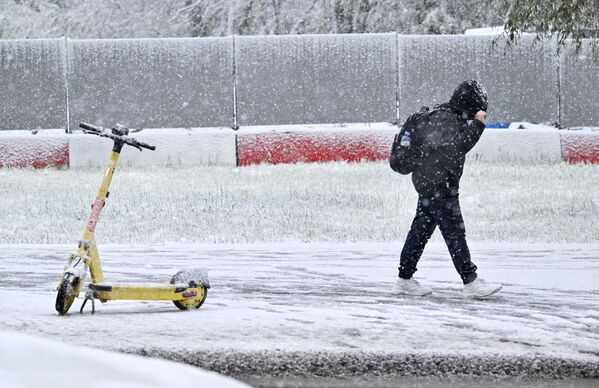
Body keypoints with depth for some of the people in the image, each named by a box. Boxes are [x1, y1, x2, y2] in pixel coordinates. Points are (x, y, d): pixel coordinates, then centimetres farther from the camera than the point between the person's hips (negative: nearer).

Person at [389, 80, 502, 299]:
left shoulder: (448, 116, 14)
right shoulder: (444, 119, -18)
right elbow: (455, 148, -26)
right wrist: (476, 125, -26)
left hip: (427, 183, 11)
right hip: (437, 185, -11)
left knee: (421, 229, 12)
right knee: (454, 231, -9)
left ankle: (405, 280, 17)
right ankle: (470, 282, -8)